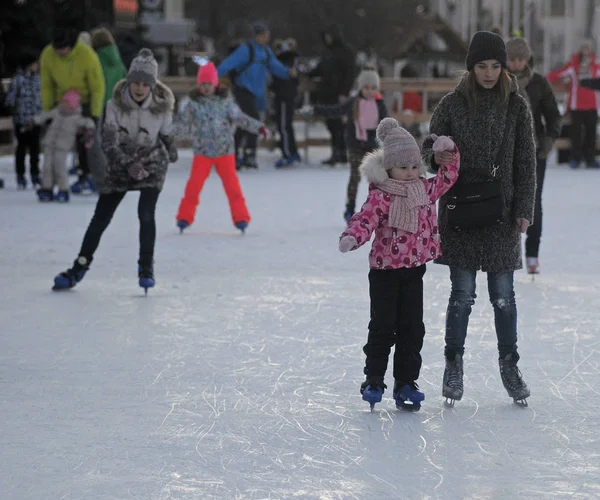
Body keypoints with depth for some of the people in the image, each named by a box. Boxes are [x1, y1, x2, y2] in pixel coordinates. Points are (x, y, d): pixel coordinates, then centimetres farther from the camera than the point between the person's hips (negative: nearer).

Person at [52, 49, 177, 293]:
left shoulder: (161, 106, -16)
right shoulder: (115, 105, -19)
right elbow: (109, 142, -23)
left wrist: (171, 153, 21)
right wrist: (128, 165, -36)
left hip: (152, 163, -1)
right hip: (121, 164, 1)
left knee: (146, 213, -18)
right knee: (101, 217, 2)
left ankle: (146, 267, -1)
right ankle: (80, 267, 14)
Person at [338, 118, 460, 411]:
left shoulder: (425, 189, 5)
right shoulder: (381, 195, -13)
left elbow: (447, 178, 18)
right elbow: (366, 219, -24)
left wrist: (450, 152, 3)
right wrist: (351, 237, -43)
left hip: (414, 269, 5)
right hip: (384, 269, -5)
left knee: (412, 329, 7)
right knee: (383, 327, 1)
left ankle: (406, 382, 14)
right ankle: (373, 379, 12)